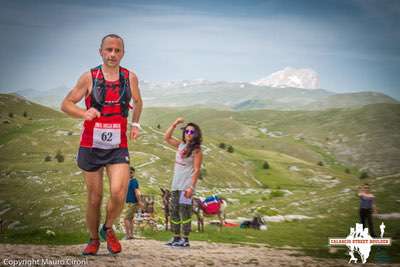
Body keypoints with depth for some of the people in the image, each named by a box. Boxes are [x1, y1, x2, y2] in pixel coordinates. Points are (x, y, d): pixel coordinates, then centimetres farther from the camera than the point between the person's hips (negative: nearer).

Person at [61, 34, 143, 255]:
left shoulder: (130, 77, 3)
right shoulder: (89, 77, -4)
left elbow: (138, 101, 24)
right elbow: (66, 104, -3)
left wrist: (135, 124, 11)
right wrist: (84, 113, -22)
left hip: (118, 147, 1)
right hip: (91, 146, -1)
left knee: (118, 193, -17)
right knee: (94, 198, 7)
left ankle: (108, 229, 12)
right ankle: (93, 239, 29)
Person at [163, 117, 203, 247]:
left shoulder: (196, 150, -6)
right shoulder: (180, 145, 14)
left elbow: (196, 170, -11)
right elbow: (166, 137, 23)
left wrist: (191, 187, -18)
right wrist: (174, 124, 13)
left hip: (186, 186, -7)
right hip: (176, 185, 7)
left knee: (184, 212, -10)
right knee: (174, 212, 10)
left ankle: (185, 239, -6)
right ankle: (176, 238, 17)